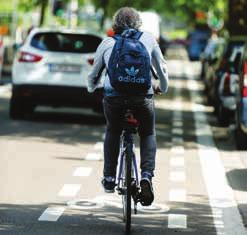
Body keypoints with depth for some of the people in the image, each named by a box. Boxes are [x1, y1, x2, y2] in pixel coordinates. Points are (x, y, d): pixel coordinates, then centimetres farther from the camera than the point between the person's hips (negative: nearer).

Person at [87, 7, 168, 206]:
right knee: (148, 134, 20)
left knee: (112, 132, 27)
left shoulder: (107, 43, 17)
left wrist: (91, 88, 46)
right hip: (143, 95, -1)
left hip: (114, 95, 1)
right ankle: (147, 174, -2)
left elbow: (94, 74, 24)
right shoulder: (148, 39, 17)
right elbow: (162, 68, 23)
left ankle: (109, 178, 22)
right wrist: (162, 87, 43)